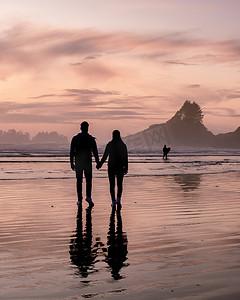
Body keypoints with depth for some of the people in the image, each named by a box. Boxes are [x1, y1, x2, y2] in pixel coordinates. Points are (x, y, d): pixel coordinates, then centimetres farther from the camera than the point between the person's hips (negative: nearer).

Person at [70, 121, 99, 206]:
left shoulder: (75, 138, 2)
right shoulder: (91, 139, -3)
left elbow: (72, 152, 2)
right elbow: (95, 152, -3)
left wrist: (72, 163, 8)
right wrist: (98, 162, 3)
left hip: (78, 162, 2)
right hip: (87, 162, -1)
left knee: (79, 181, 7)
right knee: (88, 180, 6)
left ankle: (79, 200, 5)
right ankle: (88, 196, -14)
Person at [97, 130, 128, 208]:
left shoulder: (109, 145, -5)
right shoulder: (123, 145, -1)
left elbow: (105, 156, -4)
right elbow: (125, 158, -1)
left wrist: (100, 164, 8)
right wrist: (126, 168, 4)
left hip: (111, 167, -1)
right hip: (120, 167, 1)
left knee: (112, 184, 8)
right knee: (119, 184, 9)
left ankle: (113, 201, 6)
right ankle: (118, 199, -10)